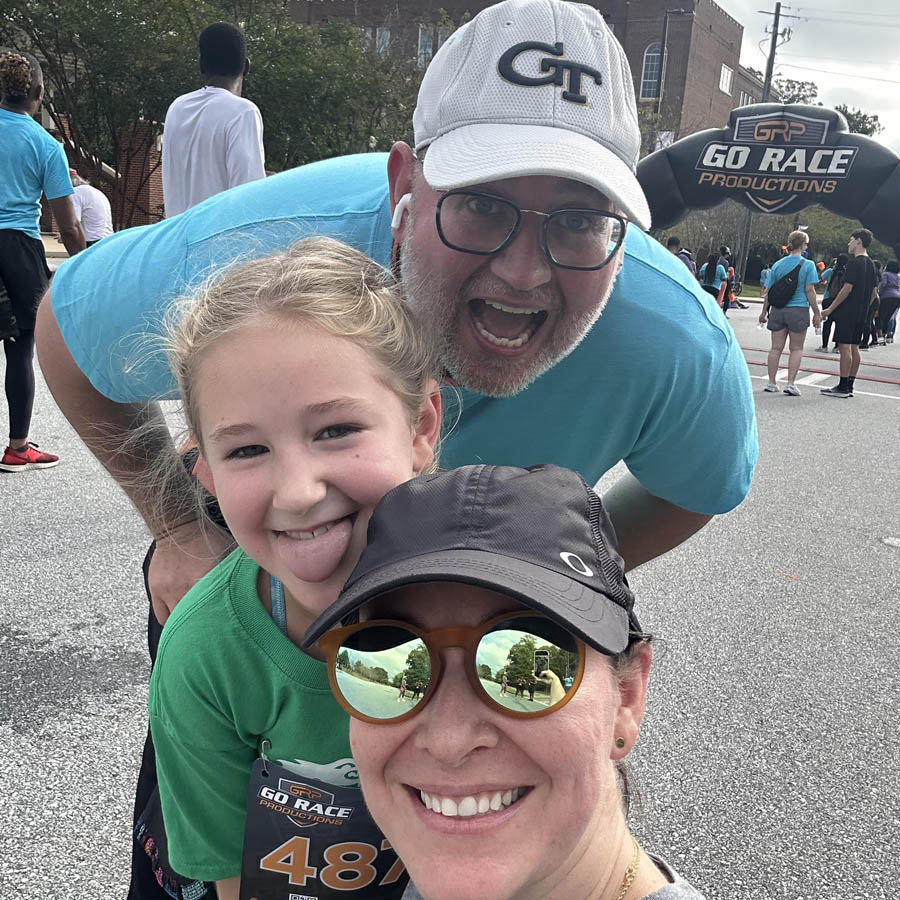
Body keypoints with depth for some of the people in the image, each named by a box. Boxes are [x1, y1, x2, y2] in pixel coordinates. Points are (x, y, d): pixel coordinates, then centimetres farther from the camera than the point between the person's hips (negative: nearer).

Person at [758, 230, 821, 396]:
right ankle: (790, 384, 0)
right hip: (798, 310, -3)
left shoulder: (778, 265, 5)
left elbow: (768, 291, 6)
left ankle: (771, 383, 8)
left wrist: (764, 312, 15)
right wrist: (816, 313, -2)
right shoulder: (808, 265, -5)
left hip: (778, 310, 3)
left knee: (776, 347, 7)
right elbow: (809, 290, -8)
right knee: (796, 349, 6)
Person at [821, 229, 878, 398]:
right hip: (861, 314, 9)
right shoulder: (871, 264, 15)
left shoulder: (854, 263, -13)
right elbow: (874, 291, 18)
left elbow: (847, 288, -18)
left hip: (847, 313, -9)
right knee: (854, 347, 10)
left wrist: (831, 308, -14)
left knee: (845, 347, -8)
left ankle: (842, 387, -8)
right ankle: (849, 387, 14)